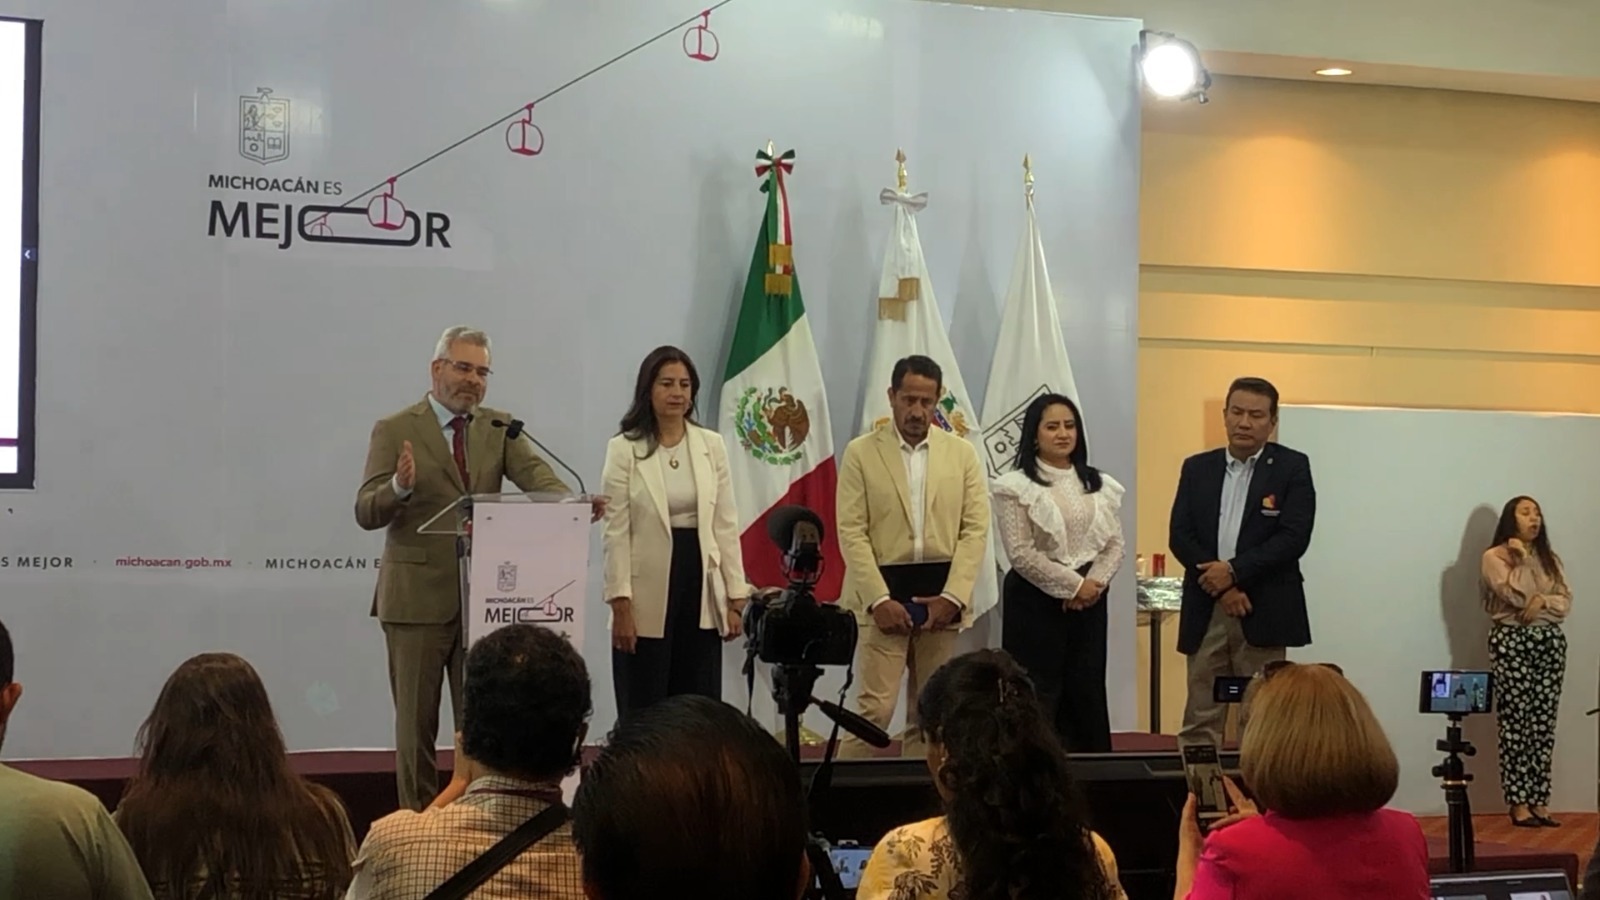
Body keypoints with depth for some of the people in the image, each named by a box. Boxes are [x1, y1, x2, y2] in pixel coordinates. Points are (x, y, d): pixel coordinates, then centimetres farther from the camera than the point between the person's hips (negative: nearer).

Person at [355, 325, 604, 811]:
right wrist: (401, 487, -30)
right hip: (418, 597, -3)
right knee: (416, 721, 5)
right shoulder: (395, 430, -1)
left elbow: (533, 474, -8)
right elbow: (366, 512, -8)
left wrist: (571, 502, -30)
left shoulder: (499, 427, 10)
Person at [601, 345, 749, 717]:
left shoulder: (712, 445, 7)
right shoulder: (624, 449, -3)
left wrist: (736, 597, 4)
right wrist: (620, 604, -11)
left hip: (700, 583, 3)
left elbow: (726, 526, 8)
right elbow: (616, 533, -5)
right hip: (648, 596, -3)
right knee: (643, 712, 2)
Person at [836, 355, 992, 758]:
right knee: (875, 709, -9)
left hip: (942, 595, 3)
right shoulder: (861, 453, 2)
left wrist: (952, 597, -8)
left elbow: (976, 529, 3)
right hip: (884, 593, -3)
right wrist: (879, 599, -13)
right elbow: (851, 532, -4)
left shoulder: (962, 453, 8)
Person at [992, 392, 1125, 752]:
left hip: (1088, 600, 5)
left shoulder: (1100, 485, 11)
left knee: (1087, 692, 8)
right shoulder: (1016, 486, -6)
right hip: (1036, 601, -5)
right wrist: (1072, 585, -13)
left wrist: (1095, 582, -11)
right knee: (1039, 696, -2)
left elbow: (1114, 544, 7)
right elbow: (1021, 554, -13)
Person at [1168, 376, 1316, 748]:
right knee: (1200, 720, 3)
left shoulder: (1292, 467, 1)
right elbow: (1179, 536, 3)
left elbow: (1294, 537, -9)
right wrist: (1221, 587, -10)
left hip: (1264, 611, -3)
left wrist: (1235, 571, -15)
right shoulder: (1197, 468, 11)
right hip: (1205, 610, 3)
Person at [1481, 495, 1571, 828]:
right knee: (1516, 721, -6)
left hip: (1550, 641, 5)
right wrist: (1523, 558, -8)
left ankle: (1539, 800, 5)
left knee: (1544, 722, 2)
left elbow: (1566, 600, 7)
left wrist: (1543, 601, -11)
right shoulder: (1494, 556, -1)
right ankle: (1519, 803, -3)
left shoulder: (1550, 558, 16)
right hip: (1512, 641, -5)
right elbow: (1517, 595, -12)